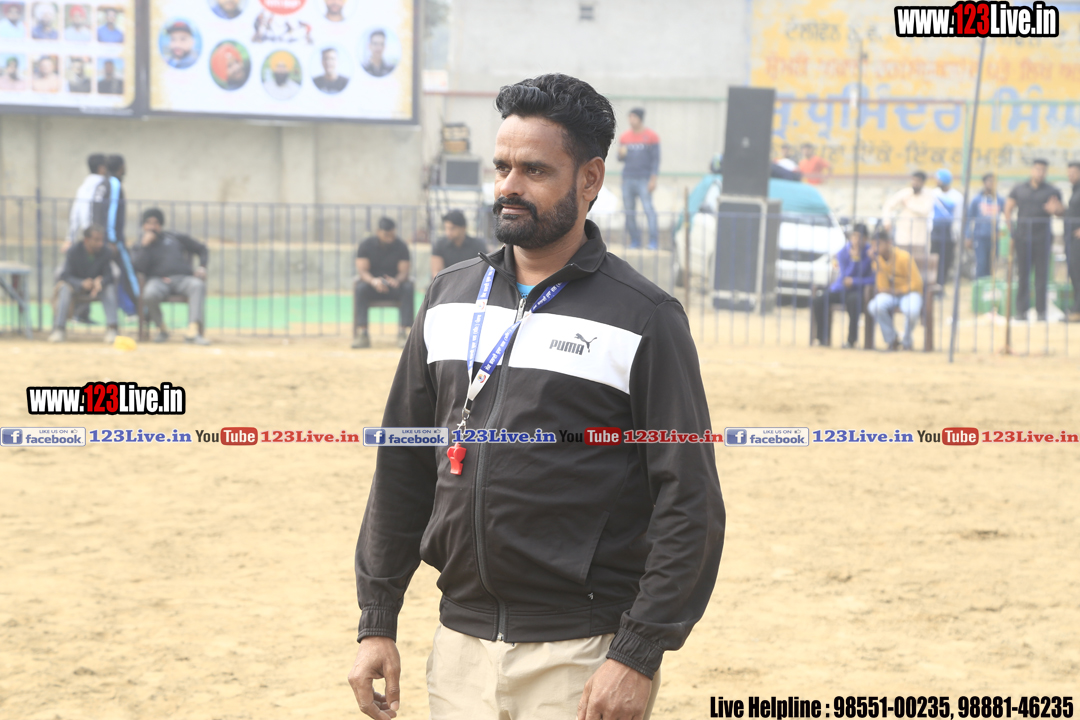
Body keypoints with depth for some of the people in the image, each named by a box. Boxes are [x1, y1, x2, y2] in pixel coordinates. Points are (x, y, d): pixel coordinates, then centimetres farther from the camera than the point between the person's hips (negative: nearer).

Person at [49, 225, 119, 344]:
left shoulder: (104, 253, -11)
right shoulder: (73, 252, -15)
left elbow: (108, 275, -15)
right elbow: (65, 276, -20)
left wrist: (100, 281, -40)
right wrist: (82, 284, -40)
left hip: (96, 290, 2)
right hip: (76, 290, -2)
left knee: (111, 287, -28)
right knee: (65, 288, -33)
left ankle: (111, 329, -34)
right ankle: (58, 329, -37)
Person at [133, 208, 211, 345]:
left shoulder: (175, 238, 22)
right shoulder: (141, 245, 19)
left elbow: (202, 250, 23)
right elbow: (140, 268, -1)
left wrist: (202, 266, 4)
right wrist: (145, 246, -3)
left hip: (182, 279, 1)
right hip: (158, 280, -1)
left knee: (198, 285, -35)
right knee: (149, 294, -38)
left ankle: (193, 331, -47)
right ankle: (161, 328, -10)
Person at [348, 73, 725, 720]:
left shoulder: (644, 319, -6)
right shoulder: (451, 296, 10)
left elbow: (691, 505, -9)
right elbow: (402, 468, 13)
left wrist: (638, 656, -15)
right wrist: (377, 622, 9)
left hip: (581, 658, -4)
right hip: (461, 645, 5)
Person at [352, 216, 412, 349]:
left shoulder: (401, 246, -5)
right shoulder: (366, 245, -7)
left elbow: (404, 271, -9)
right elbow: (362, 270, -15)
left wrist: (397, 280, -35)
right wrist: (373, 281, -37)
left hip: (394, 283, 1)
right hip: (372, 282, -1)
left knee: (408, 288, -31)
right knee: (360, 288, -34)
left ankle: (402, 333, -32)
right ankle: (362, 335, -37)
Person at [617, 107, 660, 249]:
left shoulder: (651, 137, 0)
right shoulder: (625, 137, 12)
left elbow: (656, 159, -1)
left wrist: (653, 179, -9)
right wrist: (621, 154, -7)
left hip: (644, 179, -4)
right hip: (627, 179, 4)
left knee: (648, 209, -13)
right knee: (629, 211, 3)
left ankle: (654, 241, -12)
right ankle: (635, 240, 10)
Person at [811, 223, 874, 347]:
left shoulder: (870, 252, -8)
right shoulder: (843, 252, -1)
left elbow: (873, 279, -9)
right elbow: (844, 277, -7)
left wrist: (854, 281, -14)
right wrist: (854, 260, -18)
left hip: (859, 291, -3)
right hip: (841, 290, 3)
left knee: (853, 299, -39)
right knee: (819, 300, -24)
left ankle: (851, 339, -26)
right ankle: (823, 338, -10)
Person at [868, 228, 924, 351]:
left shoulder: (904, 257, -15)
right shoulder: (878, 259, -1)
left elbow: (916, 283, -13)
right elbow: (882, 287, -3)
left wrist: (898, 291, -19)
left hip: (909, 292, -4)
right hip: (891, 294, 4)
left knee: (911, 311, -40)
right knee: (875, 306, -31)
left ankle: (907, 342, -9)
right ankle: (892, 340, -10)